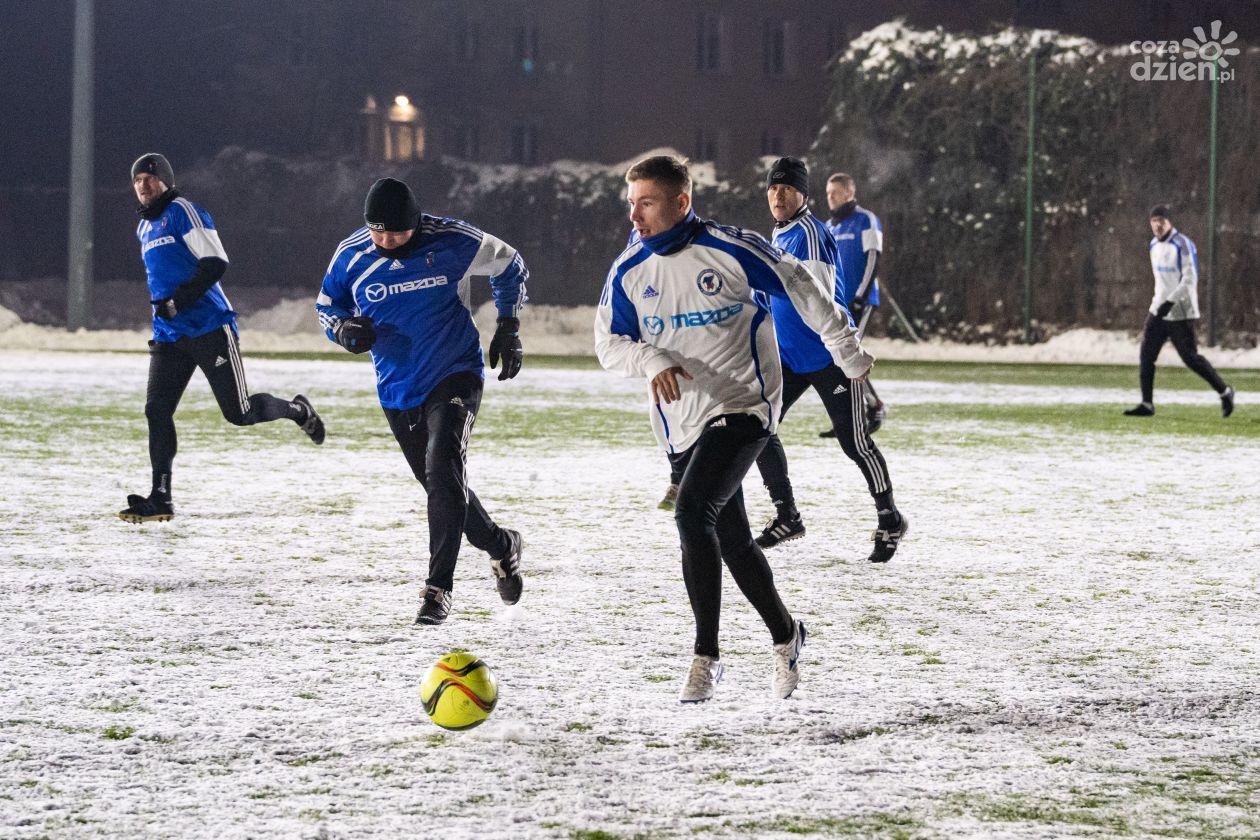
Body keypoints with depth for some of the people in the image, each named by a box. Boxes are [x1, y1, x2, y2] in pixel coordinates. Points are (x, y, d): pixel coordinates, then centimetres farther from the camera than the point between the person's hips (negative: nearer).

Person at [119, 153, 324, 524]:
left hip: (210, 328, -7)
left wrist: (178, 301, -21)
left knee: (238, 412, -4)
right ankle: (160, 499, -4)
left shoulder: (183, 212, -7)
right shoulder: (144, 228, 19)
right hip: (168, 336, 7)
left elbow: (215, 262, -16)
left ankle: (298, 410, 24)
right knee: (156, 411, -5)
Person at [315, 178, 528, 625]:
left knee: (443, 474, -22)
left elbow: (509, 266, 5)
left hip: (454, 376, -4)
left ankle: (438, 588, -19)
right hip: (397, 389, 4)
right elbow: (326, 305, 10)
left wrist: (508, 328, 3)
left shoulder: (452, 241, -14)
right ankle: (500, 546, 41)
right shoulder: (352, 253, -7)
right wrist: (344, 329, -13)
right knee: (442, 486, 15)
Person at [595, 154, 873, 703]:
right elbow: (609, 343, 2)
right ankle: (784, 634, 33)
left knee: (692, 512, -24)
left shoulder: (730, 251, -11)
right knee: (731, 538, 11)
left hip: (743, 406, -6)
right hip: (681, 423, 6)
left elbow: (798, 286, 2)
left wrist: (846, 349, 12)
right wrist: (652, 360, -20)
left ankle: (706, 655, -17)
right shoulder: (629, 271, 1)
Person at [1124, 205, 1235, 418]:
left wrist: (1171, 301, -25)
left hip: (1180, 312, -7)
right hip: (1159, 310, 8)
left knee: (1190, 357, -5)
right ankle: (1147, 404, 1)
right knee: (1146, 355, -2)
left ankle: (1224, 392, 11)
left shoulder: (1182, 245, -14)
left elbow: (1190, 279, -19)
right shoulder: (1154, 246, 12)